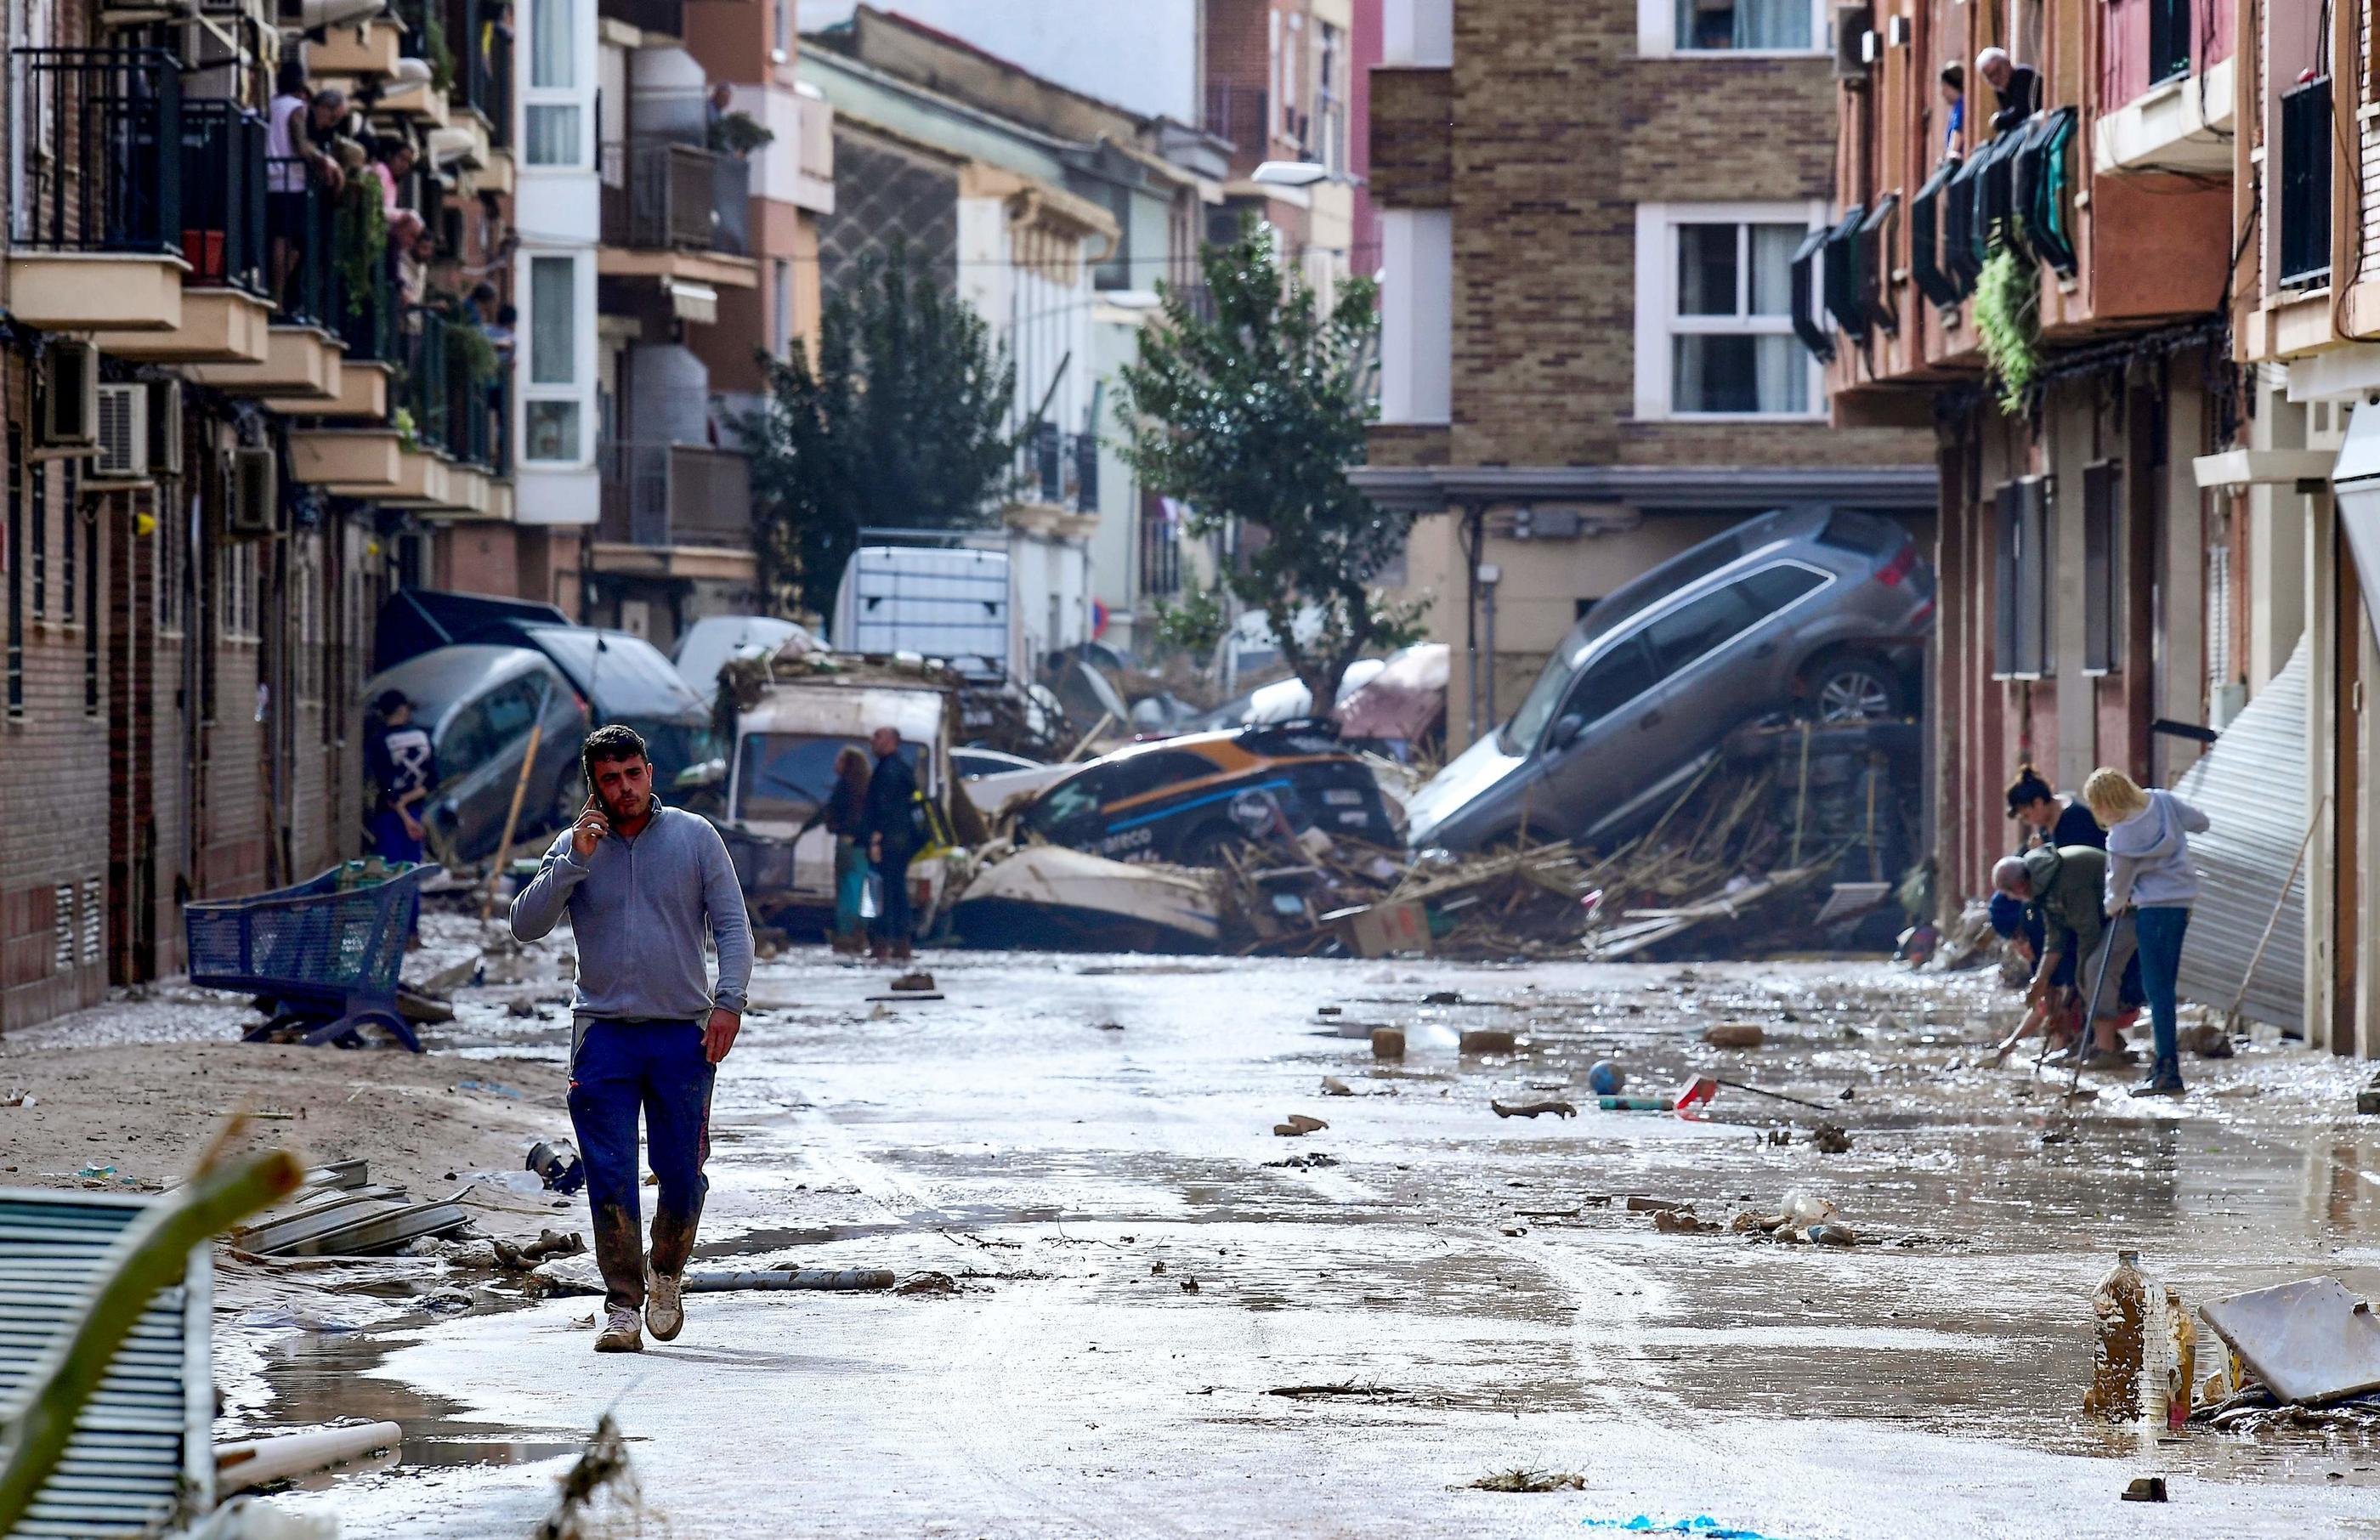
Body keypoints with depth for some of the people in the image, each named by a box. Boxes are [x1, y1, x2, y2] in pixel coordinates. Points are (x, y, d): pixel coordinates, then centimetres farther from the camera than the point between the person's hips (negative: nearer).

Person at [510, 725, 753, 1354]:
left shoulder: (695, 837, 5)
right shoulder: (574, 848, 6)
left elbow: (732, 926, 4)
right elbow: (526, 924, -4)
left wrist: (728, 1001, -9)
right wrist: (576, 860, -13)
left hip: (683, 1033, 0)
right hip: (604, 1034, 0)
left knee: (682, 1173, 1)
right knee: (610, 1178, -6)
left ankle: (665, 1275, 27)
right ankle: (622, 1303, 0)